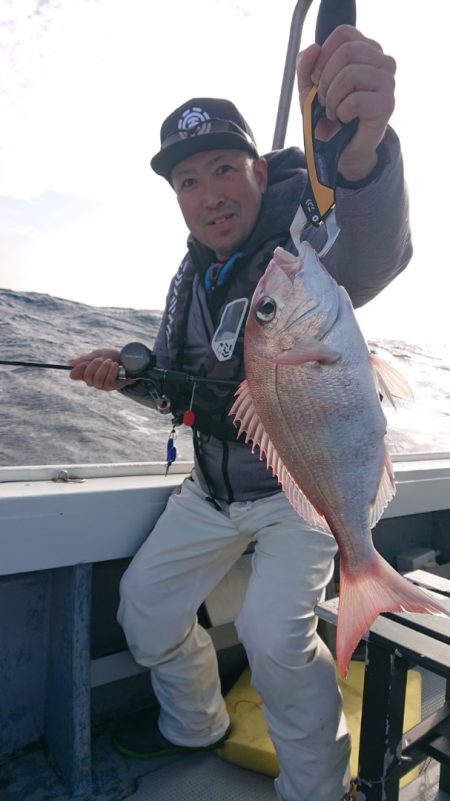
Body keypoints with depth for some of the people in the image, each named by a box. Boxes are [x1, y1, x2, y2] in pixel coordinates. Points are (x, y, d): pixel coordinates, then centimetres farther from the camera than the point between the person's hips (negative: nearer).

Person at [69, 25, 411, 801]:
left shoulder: (304, 245, -18)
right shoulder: (191, 277, 4)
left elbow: (370, 256, -44)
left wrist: (360, 150, -65)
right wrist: (129, 373, -10)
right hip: (214, 485, 7)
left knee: (274, 633, -20)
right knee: (145, 602, 12)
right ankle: (195, 725, 41)